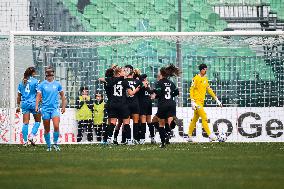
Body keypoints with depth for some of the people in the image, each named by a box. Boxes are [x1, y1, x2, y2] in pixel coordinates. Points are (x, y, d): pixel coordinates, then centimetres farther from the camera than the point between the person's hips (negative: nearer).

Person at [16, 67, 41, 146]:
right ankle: (32, 136, -4)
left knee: (25, 123, 5)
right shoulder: (35, 81, -5)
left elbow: (19, 95, 11)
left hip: (24, 104, 4)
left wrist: (18, 106, 17)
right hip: (33, 103, -4)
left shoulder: (22, 82, 9)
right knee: (37, 121, 12)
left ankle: (25, 141, 2)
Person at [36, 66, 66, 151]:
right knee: (47, 129, 4)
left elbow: (62, 96, 16)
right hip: (45, 109, 0)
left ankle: (55, 143, -1)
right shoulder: (42, 84, 2)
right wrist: (37, 106, -17)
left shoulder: (57, 84, 6)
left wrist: (63, 107, 14)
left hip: (55, 108, 0)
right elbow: (38, 96, -3)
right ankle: (48, 146, 18)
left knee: (56, 126, -19)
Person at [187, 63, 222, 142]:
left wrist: (216, 99, 17)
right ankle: (210, 135, -19)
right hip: (196, 101, -8)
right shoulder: (196, 78, -8)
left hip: (201, 102, 8)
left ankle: (189, 136, 19)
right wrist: (192, 101, -19)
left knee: (195, 119, 12)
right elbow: (191, 90, -11)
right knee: (204, 117, -15)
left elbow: (209, 90, 21)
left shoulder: (205, 79, 15)